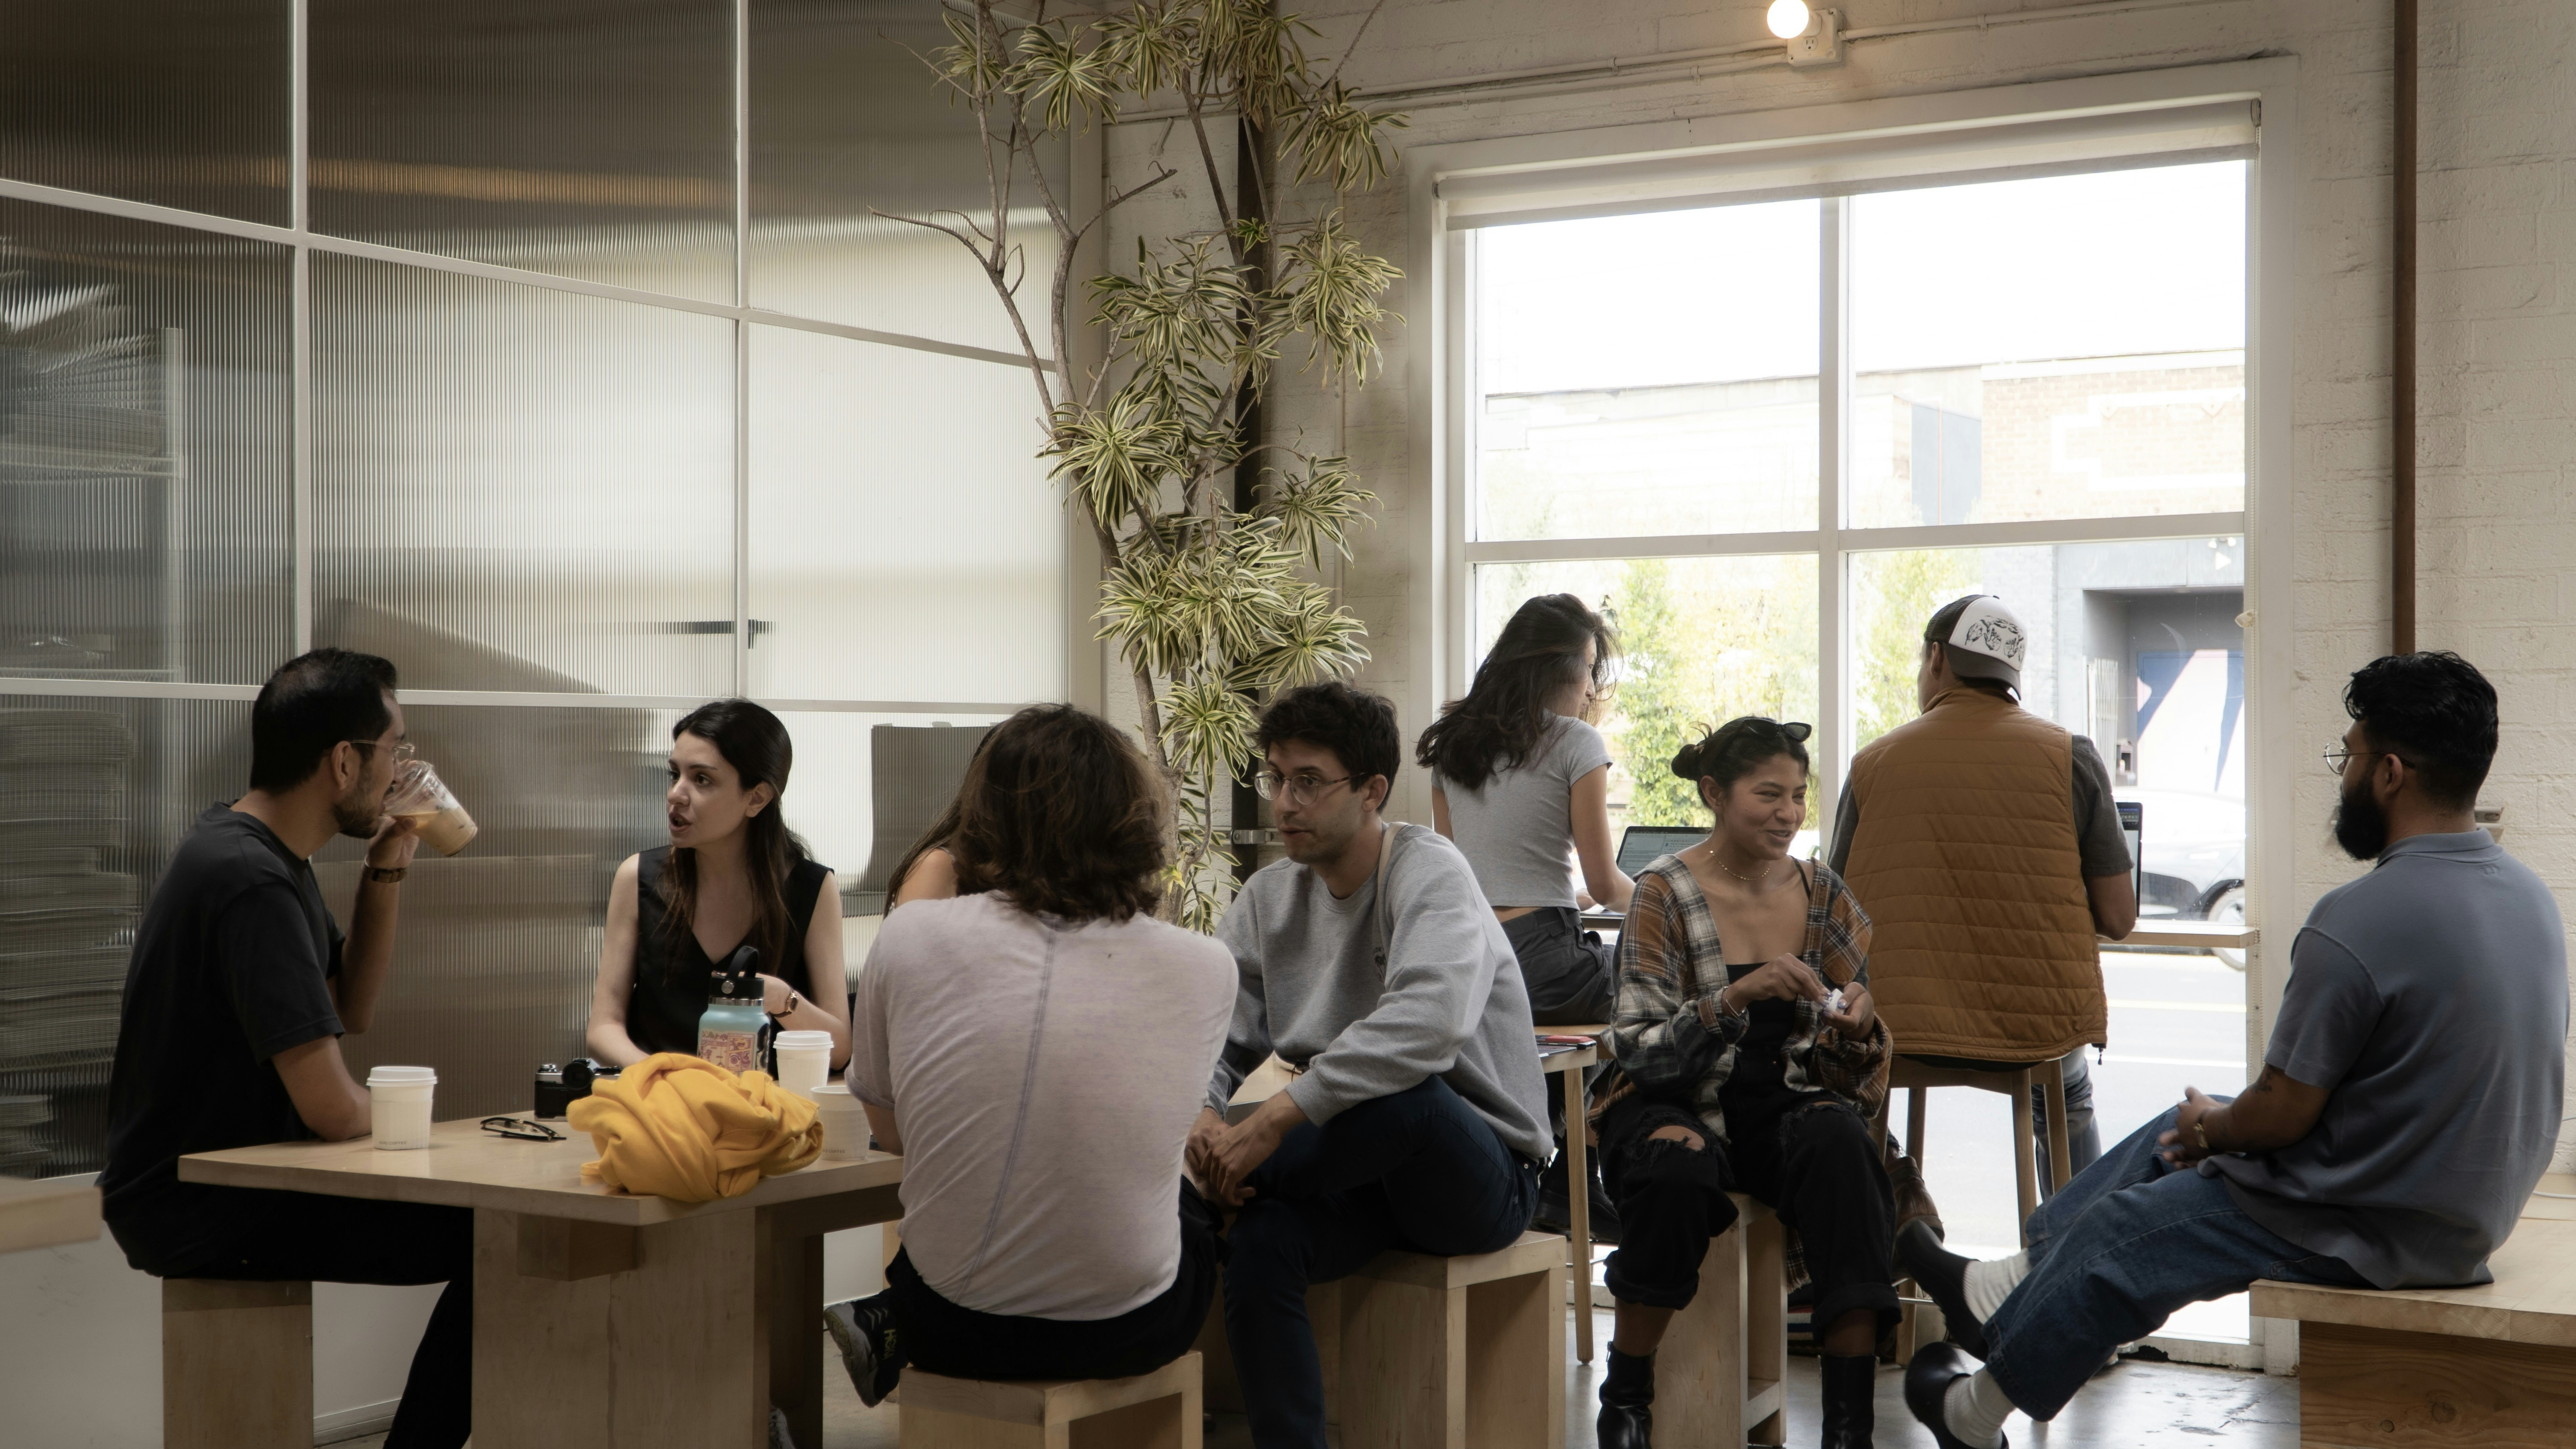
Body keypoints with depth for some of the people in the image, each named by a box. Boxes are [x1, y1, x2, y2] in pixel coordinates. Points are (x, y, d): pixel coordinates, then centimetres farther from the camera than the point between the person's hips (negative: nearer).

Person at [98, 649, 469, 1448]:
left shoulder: (265, 852, 7)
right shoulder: (255, 885, -24)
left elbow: (352, 1009, 16)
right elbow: (333, 1110, -27)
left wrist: (387, 869, 3)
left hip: (235, 1177, 10)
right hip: (199, 1212, -10)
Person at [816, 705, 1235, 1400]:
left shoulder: (912, 937, -10)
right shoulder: (1204, 970, -9)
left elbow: (890, 1130, 5)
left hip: (954, 1332, 2)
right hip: (1130, 1333, -1)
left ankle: (890, 1326, 19)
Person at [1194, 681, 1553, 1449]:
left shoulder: (1428, 873, -14)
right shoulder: (1270, 896, 6)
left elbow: (1428, 1023, -33)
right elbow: (1213, 1038, 2)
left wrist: (1274, 1121, -35)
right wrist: (1203, 1119, -22)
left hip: (1484, 1180, -5)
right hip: (1362, 1172, 5)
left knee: (1401, 1091, -37)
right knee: (1260, 1243, -27)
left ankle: (1208, 1200, -13)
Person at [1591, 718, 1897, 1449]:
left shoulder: (1823, 894, 6)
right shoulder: (1665, 895, -5)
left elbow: (1857, 1071, 9)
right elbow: (1639, 1052, -14)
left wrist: (1858, 1030, -16)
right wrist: (1736, 996, -30)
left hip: (1788, 1107, 3)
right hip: (1681, 1107, -3)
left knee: (1840, 1141, -31)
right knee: (1676, 1166, -36)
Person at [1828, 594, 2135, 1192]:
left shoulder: (1874, 764, -2)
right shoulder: (2070, 757, -4)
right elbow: (2118, 917, -3)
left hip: (1900, 1029, -1)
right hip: (2043, 1027, 1)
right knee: (2067, 1100, 37)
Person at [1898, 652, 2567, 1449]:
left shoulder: (2356, 922, -29)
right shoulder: (2527, 892, 0)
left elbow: (2284, 1113, -22)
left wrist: (2210, 1127, 2)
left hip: (2370, 1231, -9)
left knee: (2112, 1238, 10)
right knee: (2184, 1130, 23)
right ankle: (2009, 1288, 35)